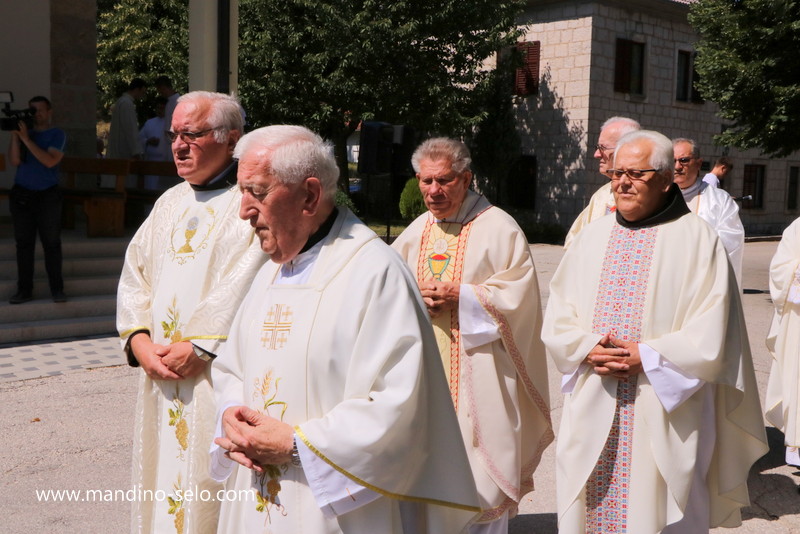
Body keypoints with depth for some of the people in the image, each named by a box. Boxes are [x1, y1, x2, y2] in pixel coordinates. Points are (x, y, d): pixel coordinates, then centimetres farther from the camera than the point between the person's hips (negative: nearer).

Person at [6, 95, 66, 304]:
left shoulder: (57, 134, 0)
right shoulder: (24, 132, 10)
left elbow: (50, 161, -16)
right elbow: (15, 160, -2)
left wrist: (26, 139, -17)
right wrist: (14, 134, -9)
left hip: (47, 195, -3)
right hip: (21, 195, 3)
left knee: (51, 243, -3)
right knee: (24, 243, 2)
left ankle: (57, 289, 0)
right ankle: (24, 289, 5)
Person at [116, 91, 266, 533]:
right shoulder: (171, 201, 16)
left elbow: (248, 282, -18)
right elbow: (134, 274, 14)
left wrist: (199, 346, -17)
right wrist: (139, 339, -1)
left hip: (220, 376, -7)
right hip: (160, 378, 7)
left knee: (212, 488, -3)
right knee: (162, 471, 13)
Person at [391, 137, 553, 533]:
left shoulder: (497, 228, -6)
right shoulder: (416, 231, 12)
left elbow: (519, 293, -11)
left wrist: (461, 297, -18)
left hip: (478, 373, -5)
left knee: (480, 476, 0)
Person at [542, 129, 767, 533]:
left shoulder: (696, 238, -3)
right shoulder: (592, 236, 10)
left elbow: (710, 336, -9)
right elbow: (557, 318, 8)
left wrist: (646, 357, -16)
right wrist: (588, 349, -10)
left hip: (665, 413, -4)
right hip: (593, 410, 4)